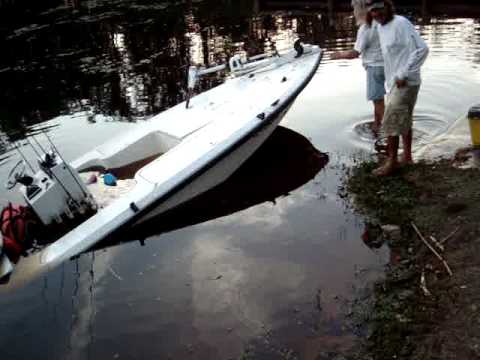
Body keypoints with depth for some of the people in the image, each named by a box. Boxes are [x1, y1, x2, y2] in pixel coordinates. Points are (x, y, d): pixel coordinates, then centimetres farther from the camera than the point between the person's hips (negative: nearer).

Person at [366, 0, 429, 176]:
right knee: (404, 121, 18)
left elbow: (422, 49, -23)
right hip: (394, 83, 9)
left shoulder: (401, 23, -17)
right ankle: (407, 157, 31)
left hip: (405, 84, -9)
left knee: (391, 123, -6)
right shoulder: (380, 27, 9)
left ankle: (392, 162, 4)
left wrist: (404, 75, -23)